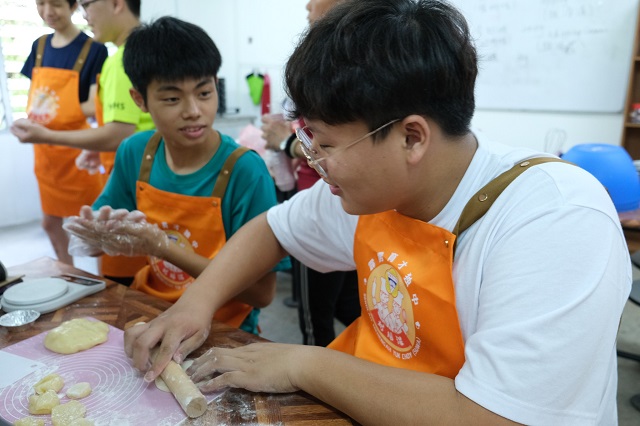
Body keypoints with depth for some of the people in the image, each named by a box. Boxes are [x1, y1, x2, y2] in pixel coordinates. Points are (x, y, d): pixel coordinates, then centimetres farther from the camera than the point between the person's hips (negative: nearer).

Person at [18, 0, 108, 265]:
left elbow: (95, 107, -15)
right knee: (50, 222, 17)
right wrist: (32, 118, -5)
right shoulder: (39, 46, 9)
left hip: (77, 149, -7)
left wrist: (56, 112, -23)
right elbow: (33, 98, 14)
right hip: (44, 150, 7)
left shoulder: (93, 49, -10)